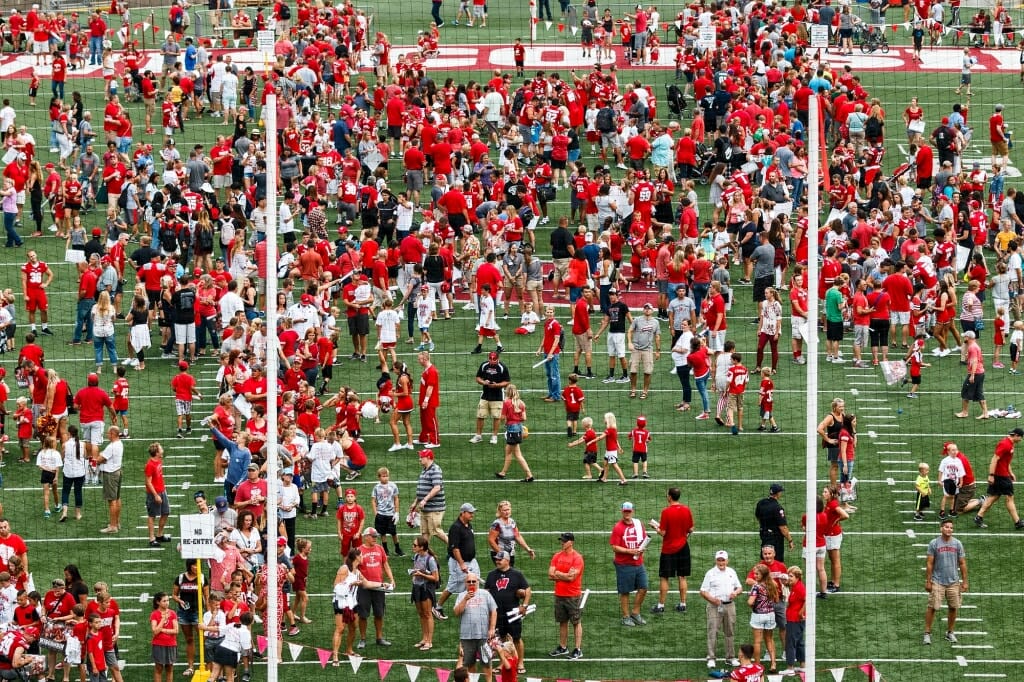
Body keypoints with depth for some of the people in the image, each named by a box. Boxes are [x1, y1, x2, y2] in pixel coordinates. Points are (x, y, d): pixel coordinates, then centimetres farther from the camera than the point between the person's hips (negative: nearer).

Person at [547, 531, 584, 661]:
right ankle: (563, 647, 24)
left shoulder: (577, 558, -11)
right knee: (562, 622, 14)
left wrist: (558, 574, -5)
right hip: (559, 595, 6)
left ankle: (578, 650, 3)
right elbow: (550, 575, 1)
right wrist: (566, 576, -9)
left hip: (573, 596, -6)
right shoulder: (557, 556, 8)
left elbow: (571, 577, -19)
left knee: (576, 622, 1)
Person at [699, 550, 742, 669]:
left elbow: (740, 587, 18)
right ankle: (711, 658, -7)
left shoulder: (732, 572, 13)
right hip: (715, 606, -4)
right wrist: (712, 599, -19)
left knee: (730, 632, 8)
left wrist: (736, 592, -5)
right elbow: (703, 591, -2)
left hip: (729, 605, 4)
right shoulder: (710, 573, 1)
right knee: (713, 632, -8)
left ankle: (731, 657, 17)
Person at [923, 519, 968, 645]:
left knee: (953, 607, 6)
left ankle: (950, 633, 19)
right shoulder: (934, 544, -3)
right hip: (937, 581, -3)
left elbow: (962, 564, 7)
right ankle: (927, 633, 1)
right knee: (932, 607, -6)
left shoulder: (957, 544, 3)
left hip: (953, 582, 3)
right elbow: (929, 564, -2)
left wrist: (964, 582, 4)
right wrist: (928, 581, -5)